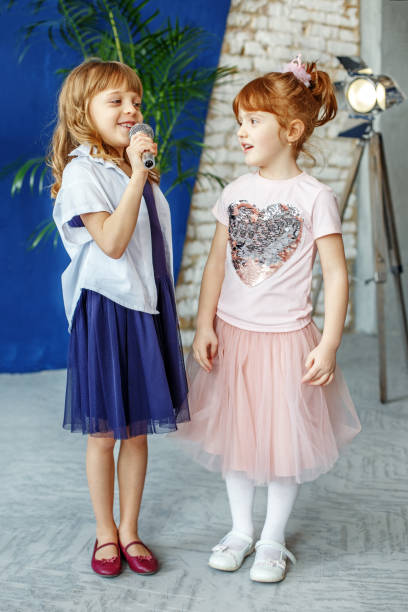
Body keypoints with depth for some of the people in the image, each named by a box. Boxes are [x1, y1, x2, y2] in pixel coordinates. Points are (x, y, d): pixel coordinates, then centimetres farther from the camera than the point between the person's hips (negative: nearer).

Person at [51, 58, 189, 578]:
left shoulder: (138, 171, 12)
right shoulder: (82, 172, -12)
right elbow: (112, 242, -23)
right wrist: (137, 176, -24)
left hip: (147, 307, 7)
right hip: (106, 310, -6)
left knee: (137, 431, 12)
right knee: (104, 432, 7)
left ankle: (129, 530, 27)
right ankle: (105, 533, 25)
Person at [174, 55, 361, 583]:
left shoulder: (314, 197, -10)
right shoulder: (234, 193, 3)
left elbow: (336, 273, -9)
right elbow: (217, 263, 6)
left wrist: (329, 345, -14)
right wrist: (204, 327, -1)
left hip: (286, 338, -4)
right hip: (232, 335, 4)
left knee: (284, 442, 8)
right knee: (234, 435, 14)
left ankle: (273, 540, 28)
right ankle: (240, 530, 33)